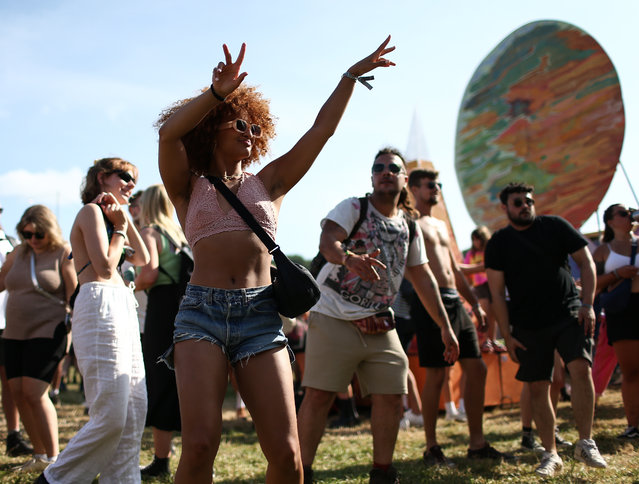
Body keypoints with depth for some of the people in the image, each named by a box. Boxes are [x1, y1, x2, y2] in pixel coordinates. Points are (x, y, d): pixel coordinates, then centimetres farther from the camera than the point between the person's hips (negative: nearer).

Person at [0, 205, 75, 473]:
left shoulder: (64, 253, -5)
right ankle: (39, 456, 14)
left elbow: (74, 297, -8)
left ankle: (54, 458, -4)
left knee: (34, 393, -14)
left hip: (47, 332, -6)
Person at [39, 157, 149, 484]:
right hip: (101, 306, -10)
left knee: (135, 409, 4)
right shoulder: (91, 211, -2)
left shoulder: (109, 215, 25)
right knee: (111, 415, -14)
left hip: (123, 309, 10)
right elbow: (105, 266, -12)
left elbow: (143, 259, 19)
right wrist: (120, 227, 0)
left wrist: (126, 221, 12)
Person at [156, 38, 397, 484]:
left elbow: (322, 131, 16)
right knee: (200, 444, -19)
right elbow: (169, 133, -5)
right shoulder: (189, 188, 14)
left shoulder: (267, 183, 20)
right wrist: (217, 94, -15)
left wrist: (352, 75, 14)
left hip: (260, 313, 2)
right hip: (202, 310, -2)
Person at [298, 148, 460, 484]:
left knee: (391, 396, 3)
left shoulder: (409, 227, 11)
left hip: (379, 324, 5)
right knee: (318, 395, -8)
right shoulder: (352, 208, -5)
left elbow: (422, 278, 16)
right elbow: (326, 242, -24)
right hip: (334, 318, -5)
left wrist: (445, 327, 13)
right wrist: (349, 258, -47)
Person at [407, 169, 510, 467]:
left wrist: (476, 305, 22)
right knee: (436, 375, -6)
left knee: (477, 369, 6)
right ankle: (431, 448, 4)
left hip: (455, 301, 9)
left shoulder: (440, 225, 25)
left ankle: (477, 444, 13)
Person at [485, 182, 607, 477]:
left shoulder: (554, 226, 5)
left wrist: (587, 304, -5)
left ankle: (585, 444, -9)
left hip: (568, 314, -1)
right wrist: (507, 336, -3)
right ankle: (550, 454, 11)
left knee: (581, 368, -19)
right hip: (528, 325, 1)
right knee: (538, 387, 0)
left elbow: (586, 262, 6)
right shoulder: (499, 243, 4)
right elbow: (497, 293, 3)